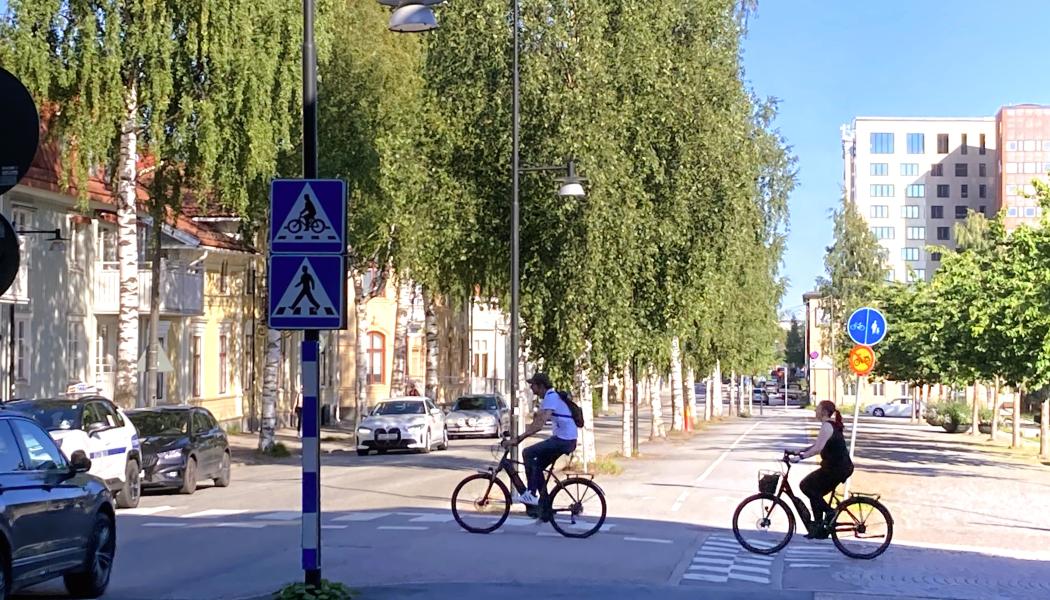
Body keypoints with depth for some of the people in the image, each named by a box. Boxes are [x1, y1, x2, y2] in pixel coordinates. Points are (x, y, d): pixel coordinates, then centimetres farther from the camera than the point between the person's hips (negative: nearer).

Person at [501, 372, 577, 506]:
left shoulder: (551, 398, -17)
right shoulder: (549, 398, 16)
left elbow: (538, 425, -27)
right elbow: (535, 423, 17)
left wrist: (517, 439, -27)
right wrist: (517, 438, 9)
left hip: (564, 440, -10)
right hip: (566, 440, 10)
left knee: (528, 453, -13)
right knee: (537, 466, 12)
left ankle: (531, 494, -11)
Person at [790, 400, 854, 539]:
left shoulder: (827, 426, -15)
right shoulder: (832, 425, 16)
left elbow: (818, 449, -25)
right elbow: (818, 445, 22)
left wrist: (800, 457, -25)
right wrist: (799, 452, 17)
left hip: (836, 468, -10)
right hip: (843, 467, 10)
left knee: (806, 486, -5)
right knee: (814, 491, 13)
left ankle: (829, 512, -3)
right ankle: (820, 528, 15)